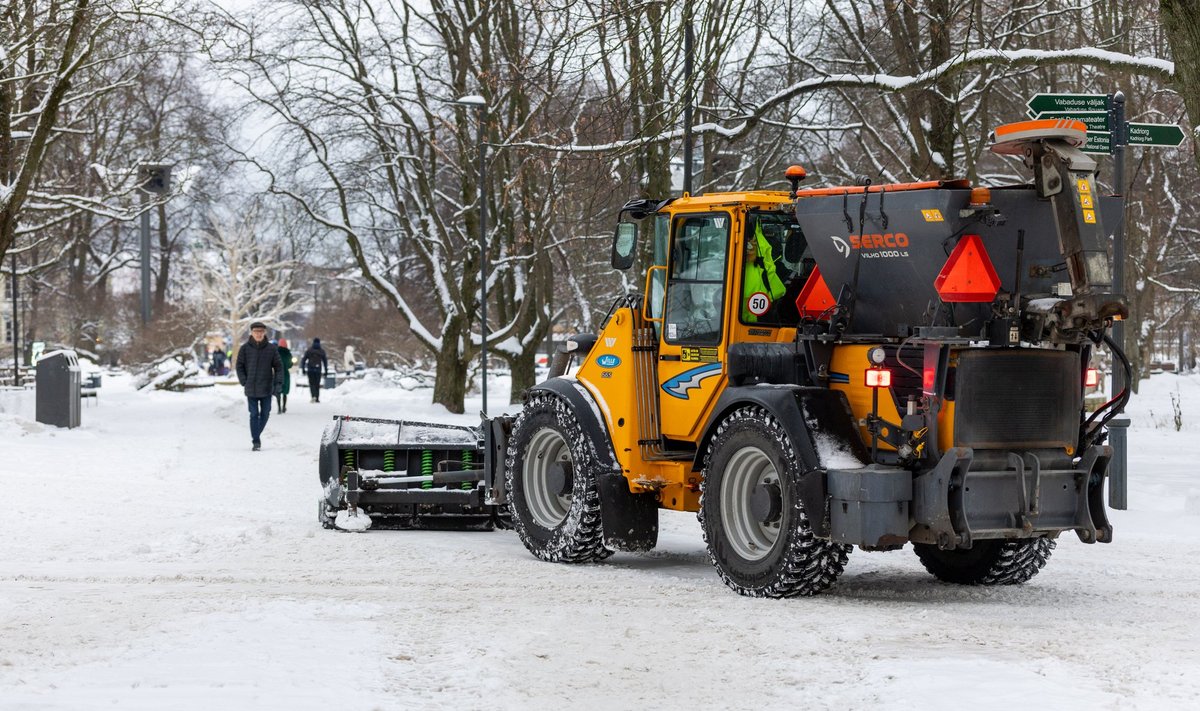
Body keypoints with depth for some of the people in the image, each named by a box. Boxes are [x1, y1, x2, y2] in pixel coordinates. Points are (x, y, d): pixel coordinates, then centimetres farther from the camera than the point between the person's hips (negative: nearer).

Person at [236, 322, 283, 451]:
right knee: (254, 415, -4)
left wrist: (278, 382, -5)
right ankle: (255, 441, 0)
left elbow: (278, 366, 5)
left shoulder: (271, 348, 1)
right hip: (251, 389, -1)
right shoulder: (245, 349, -1)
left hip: (266, 388, 1)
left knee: (265, 414, 8)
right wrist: (244, 382, -5)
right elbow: (240, 366, 5)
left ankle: (257, 435, 29)